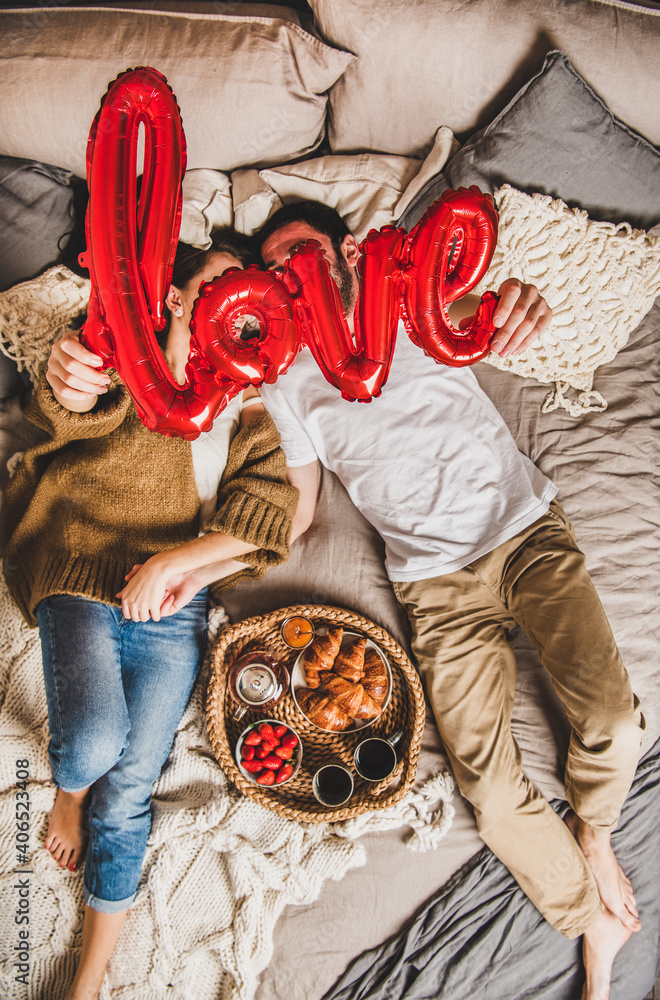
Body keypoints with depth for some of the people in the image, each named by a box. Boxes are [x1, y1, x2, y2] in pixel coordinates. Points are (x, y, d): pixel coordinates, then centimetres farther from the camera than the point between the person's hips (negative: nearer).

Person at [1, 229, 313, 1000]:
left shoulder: (251, 413, 11)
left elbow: (270, 511, -2)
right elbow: (70, 414, -20)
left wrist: (179, 563, -15)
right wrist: (69, 387, -45)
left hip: (172, 612, 2)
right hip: (82, 586, -2)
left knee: (131, 786, 0)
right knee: (94, 743, -24)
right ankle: (67, 789, 15)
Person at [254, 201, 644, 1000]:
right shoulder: (288, 380, 10)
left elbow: (480, 317, -11)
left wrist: (517, 304, -37)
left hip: (525, 527, 0)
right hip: (438, 580, 0)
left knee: (610, 717, -15)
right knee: (491, 791, -10)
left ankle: (593, 831, 20)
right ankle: (593, 921, 17)